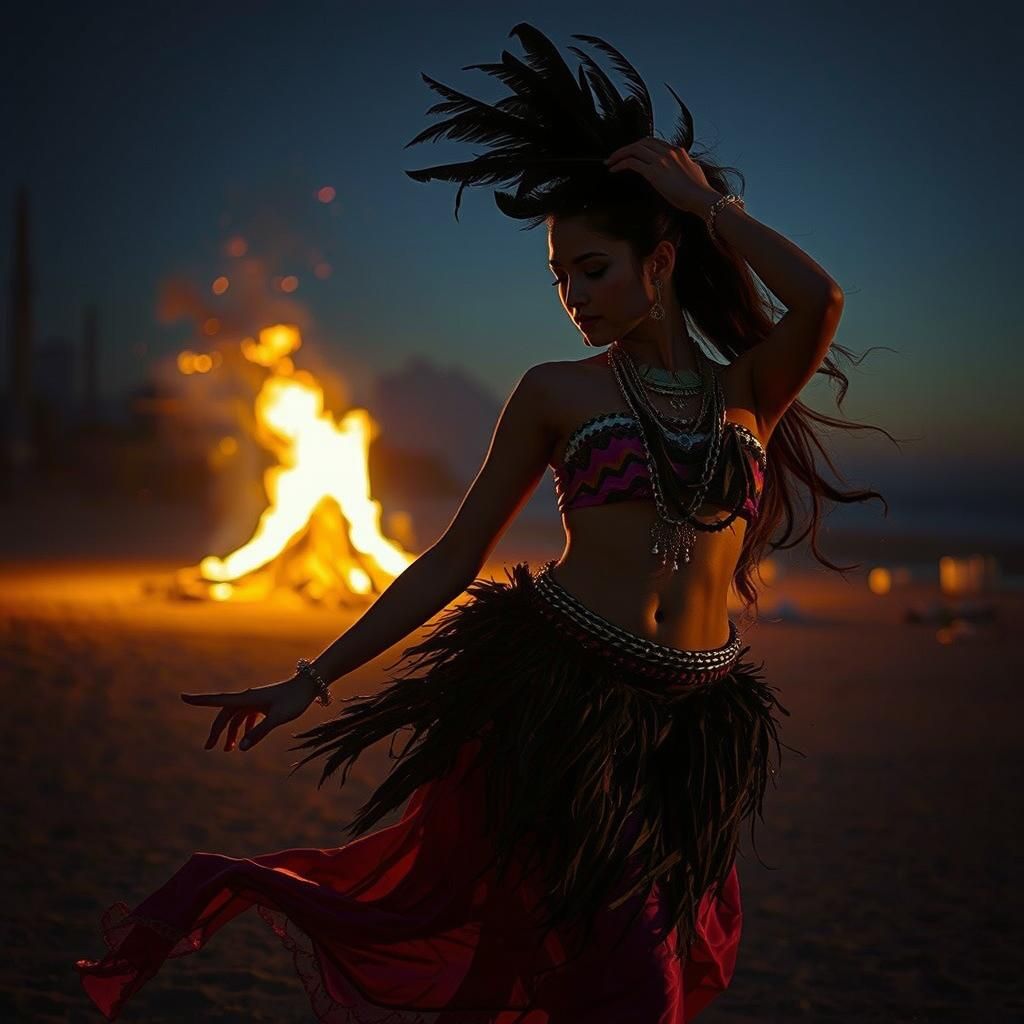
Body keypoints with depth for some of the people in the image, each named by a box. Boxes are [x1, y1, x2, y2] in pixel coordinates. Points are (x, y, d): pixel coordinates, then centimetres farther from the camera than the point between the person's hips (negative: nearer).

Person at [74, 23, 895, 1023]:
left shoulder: (752, 390, 6)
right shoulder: (556, 393, 1)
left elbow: (819, 299, -16)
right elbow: (452, 561, 4)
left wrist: (705, 200, -4)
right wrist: (312, 680, 3)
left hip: (686, 728, 3)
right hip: (556, 693, -3)